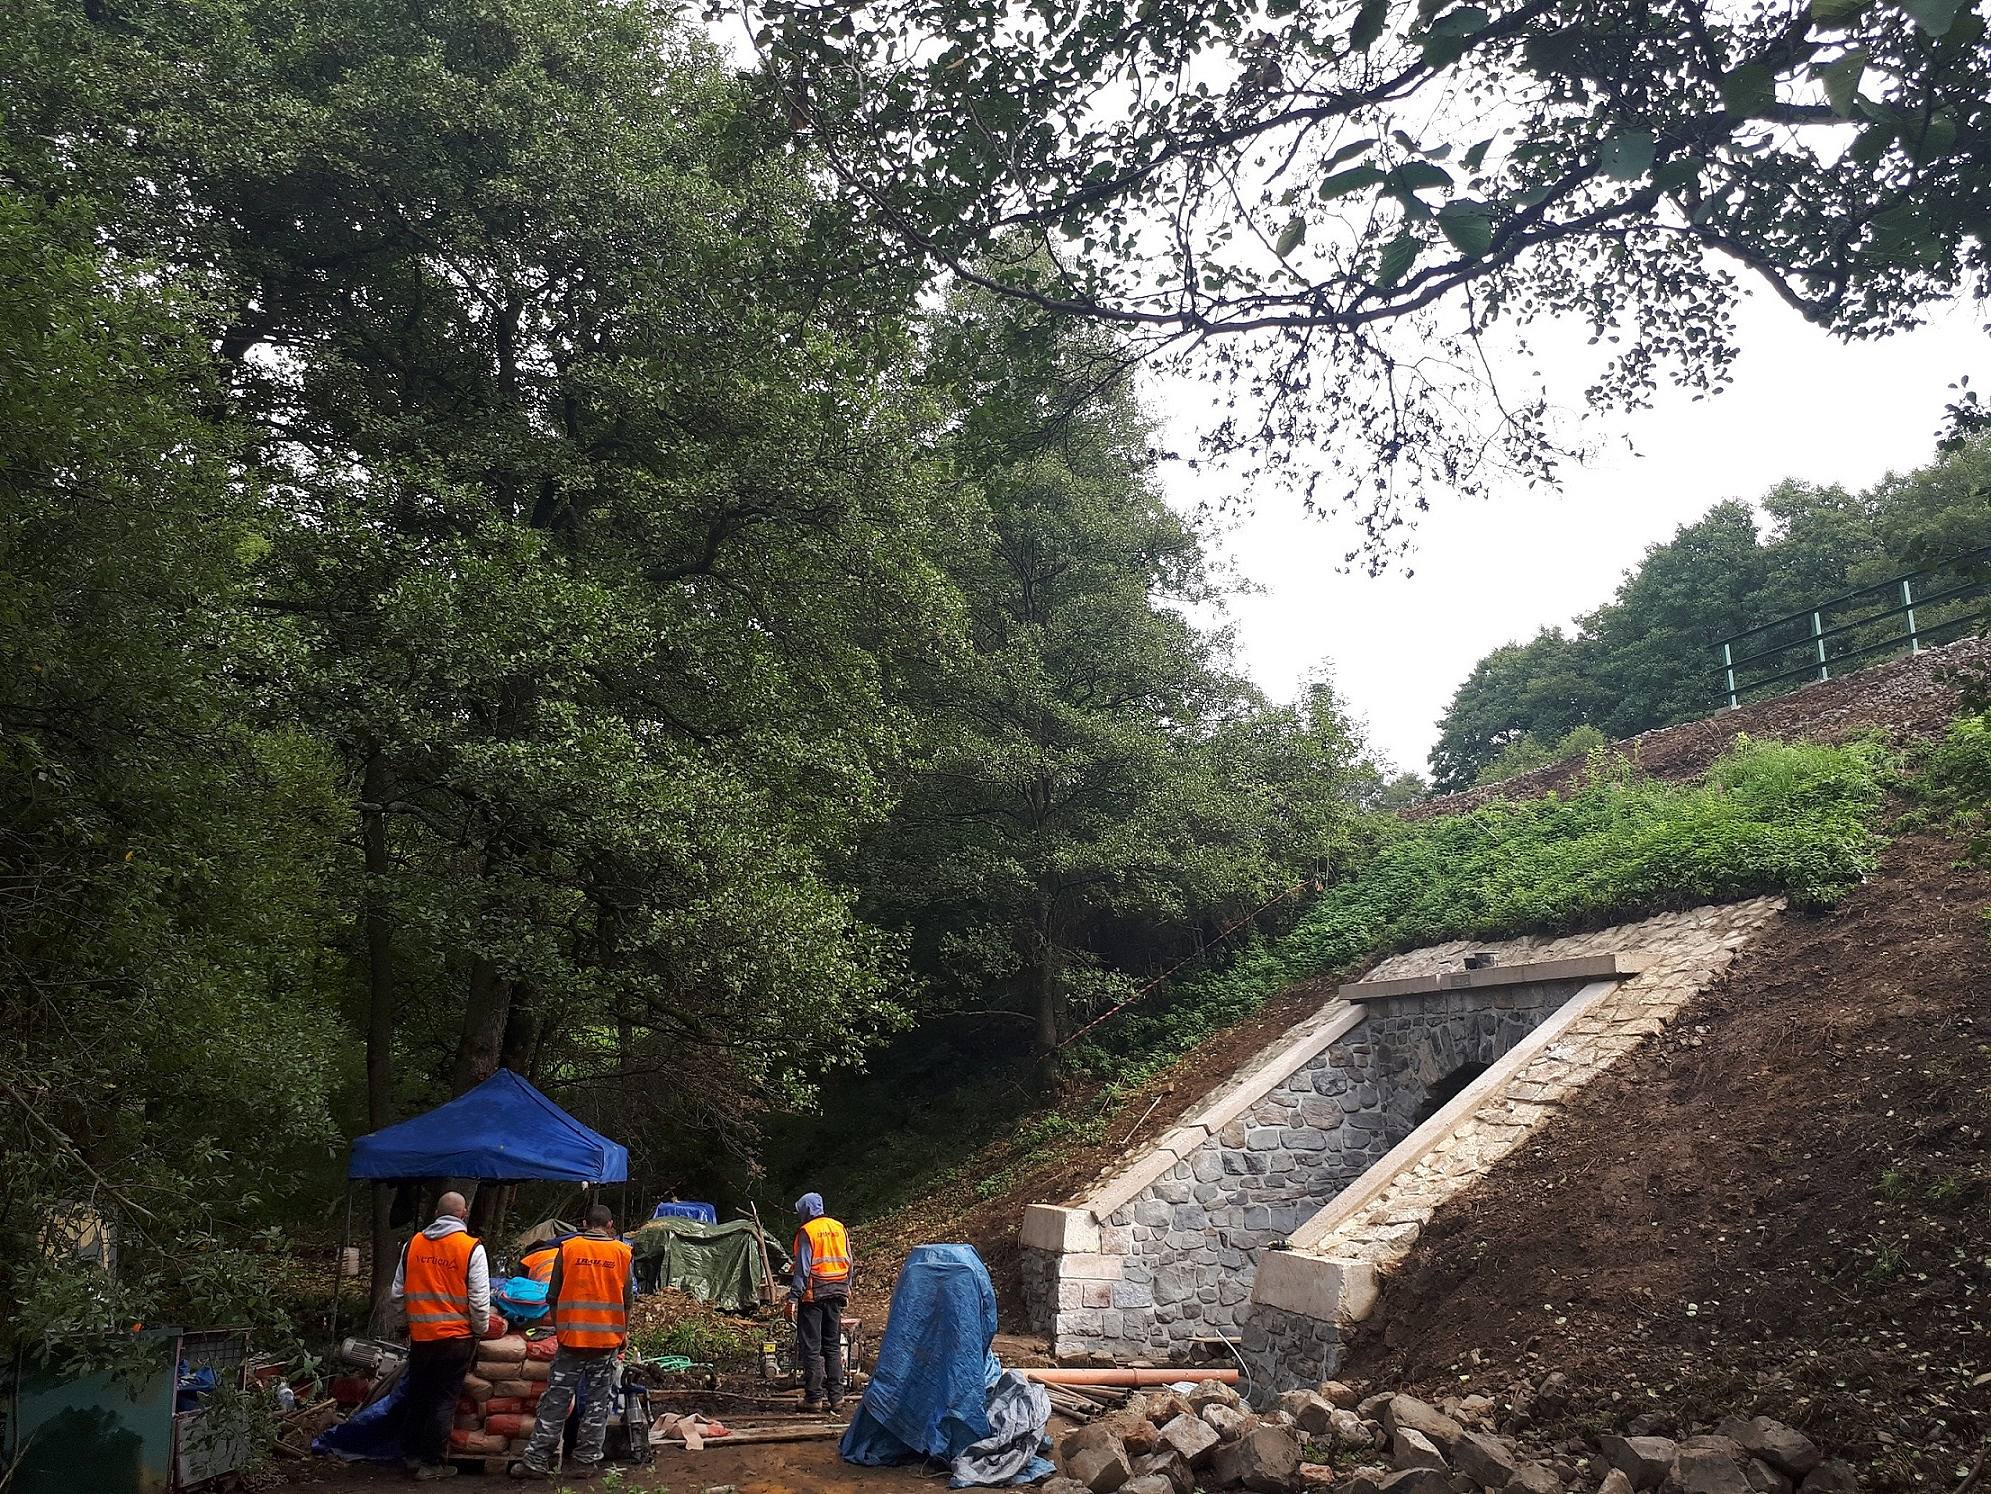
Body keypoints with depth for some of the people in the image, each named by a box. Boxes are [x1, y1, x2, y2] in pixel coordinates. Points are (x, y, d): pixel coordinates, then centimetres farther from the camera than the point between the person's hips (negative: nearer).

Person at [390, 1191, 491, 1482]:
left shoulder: (412, 1245, 1)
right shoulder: (472, 1248, -11)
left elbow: (398, 1294, 9)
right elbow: (479, 1301, -10)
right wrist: (480, 1332, 5)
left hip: (420, 1336, 4)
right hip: (457, 1338, -4)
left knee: (417, 1397, 18)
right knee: (444, 1400, 5)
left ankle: (410, 1455, 26)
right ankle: (432, 1463, 9)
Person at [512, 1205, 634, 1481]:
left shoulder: (568, 1248, 1)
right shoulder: (621, 1252, 1)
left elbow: (553, 1295, 4)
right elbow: (628, 1299, 4)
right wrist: (624, 1331, 17)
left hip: (572, 1334, 0)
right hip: (608, 1338, 0)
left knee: (556, 1400, 5)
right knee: (598, 1402, 8)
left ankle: (536, 1460, 5)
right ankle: (586, 1461, 8)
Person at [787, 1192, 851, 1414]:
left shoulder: (807, 1231, -10)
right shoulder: (839, 1229, 9)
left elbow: (802, 1268, -14)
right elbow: (849, 1263, 13)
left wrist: (793, 1298, -12)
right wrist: (845, 1290, 22)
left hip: (813, 1295, -6)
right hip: (837, 1295, 6)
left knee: (811, 1347, 1)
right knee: (833, 1346, 12)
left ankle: (814, 1397, 1)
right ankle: (836, 1396, 12)